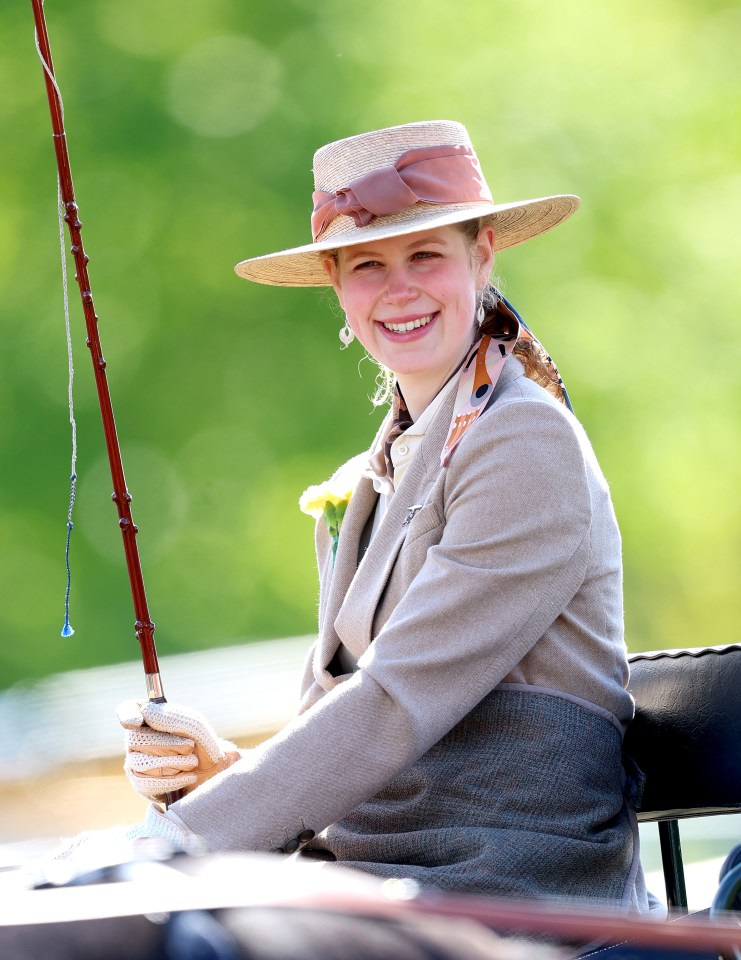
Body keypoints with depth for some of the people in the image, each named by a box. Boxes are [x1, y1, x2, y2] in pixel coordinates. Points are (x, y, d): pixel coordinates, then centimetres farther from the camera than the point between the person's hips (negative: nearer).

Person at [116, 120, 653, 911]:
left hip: (514, 902, -7)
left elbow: (400, 703, -17)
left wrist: (188, 840, -20)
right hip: (370, 888, 7)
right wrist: (224, 769, -3)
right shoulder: (367, 487, 17)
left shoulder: (528, 445, -9)